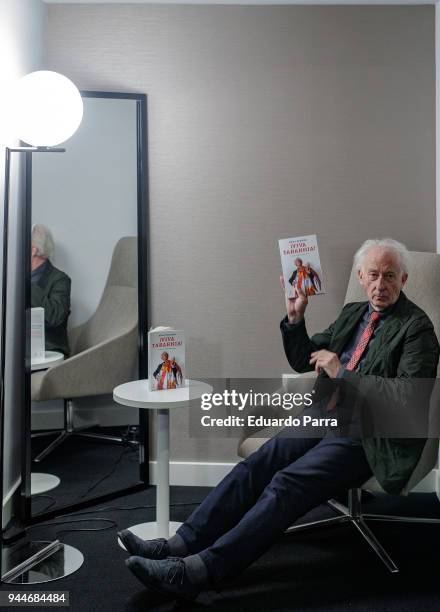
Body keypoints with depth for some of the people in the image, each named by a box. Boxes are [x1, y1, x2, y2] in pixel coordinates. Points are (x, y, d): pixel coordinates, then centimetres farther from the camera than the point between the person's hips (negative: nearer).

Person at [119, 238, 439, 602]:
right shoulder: (352, 313, 18)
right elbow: (303, 361, 20)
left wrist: (343, 373, -16)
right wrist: (295, 318, 3)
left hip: (364, 438, -7)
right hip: (324, 418, 7)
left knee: (287, 483, -25)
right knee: (256, 465, -15)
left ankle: (199, 570, -29)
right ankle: (181, 544, -17)